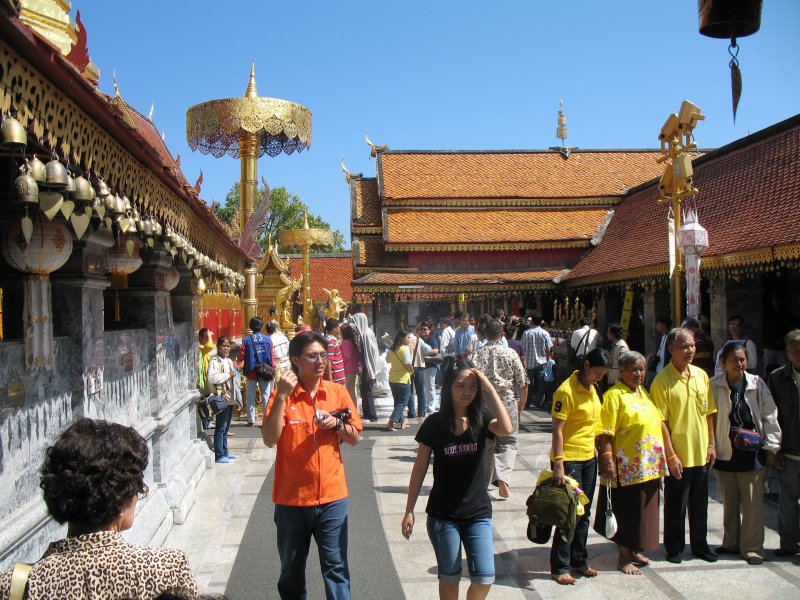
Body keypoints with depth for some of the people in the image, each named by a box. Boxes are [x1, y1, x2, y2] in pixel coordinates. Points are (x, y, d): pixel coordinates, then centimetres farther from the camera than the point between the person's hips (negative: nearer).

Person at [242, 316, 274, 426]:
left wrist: (245, 370, 8)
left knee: (251, 397, 9)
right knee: (266, 396, 6)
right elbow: (271, 357, -1)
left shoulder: (246, 340, -6)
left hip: (251, 372, 0)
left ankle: (251, 420, 10)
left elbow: (242, 356, -7)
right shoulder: (267, 339, -4)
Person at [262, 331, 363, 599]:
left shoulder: (338, 392, 0)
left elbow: (355, 438, 6)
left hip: (332, 496, 1)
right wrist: (281, 396, -24)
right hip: (291, 498, -1)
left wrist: (336, 424, -14)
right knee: (291, 570, 16)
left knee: (336, 566, 7)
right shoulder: (282, 395, -6)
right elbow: (269, 439, -17)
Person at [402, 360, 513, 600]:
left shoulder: (482, 418, -4)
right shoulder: (434, 423, -7)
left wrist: (489, 388, -26)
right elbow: (420, 469, -1)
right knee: (449, 578, 11)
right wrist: (409, 511, -1)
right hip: (443, 515, -1)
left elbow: (506, 429, -26)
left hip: (478, 512, 1)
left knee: (485, 578, -2)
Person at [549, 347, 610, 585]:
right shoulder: (566, 391, -17)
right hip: (569, 459, -8)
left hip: (589, 458, 8)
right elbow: (557, 430, -19)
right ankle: (559, 567, 10)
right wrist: (558, 464, -23)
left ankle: (578, 560, 29)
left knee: (584, 513, 15)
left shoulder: (591, 388, 9)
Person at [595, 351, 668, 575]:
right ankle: (623, 558, 15)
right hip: (627, 466, -8)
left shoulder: (643, 392, 12)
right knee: (626, 512, 2)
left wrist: (659, 459, 17)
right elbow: (605, 433, -18)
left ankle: (634, 551, 32)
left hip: (648, 465, 8)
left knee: (643, 510, 16)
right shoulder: (614, 395, -12)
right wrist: (608, 461, -24)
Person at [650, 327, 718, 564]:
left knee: (700, 502, 16)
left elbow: (709, 413, 11)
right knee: (676, 504, 8)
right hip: (677, 455, -5)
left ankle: (700, 544, 32)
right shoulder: (662, 380, -13)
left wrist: (711, 444, 7)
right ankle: (674, 547, 23)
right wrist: (671, 455, -15)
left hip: (701, 453, 5)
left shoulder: (701, 375, 5)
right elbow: (661, 421, -14)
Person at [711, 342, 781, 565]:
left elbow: (770, 416, 2)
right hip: (725, 453, 1)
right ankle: (731, 543, 29)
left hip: (751, 452, -1)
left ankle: (752, 546, 14)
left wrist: (771, 446, 0)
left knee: (753, 502, 1)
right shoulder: (714, 386, -5)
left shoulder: (757, 384, -4)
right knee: (729, 502, 14)